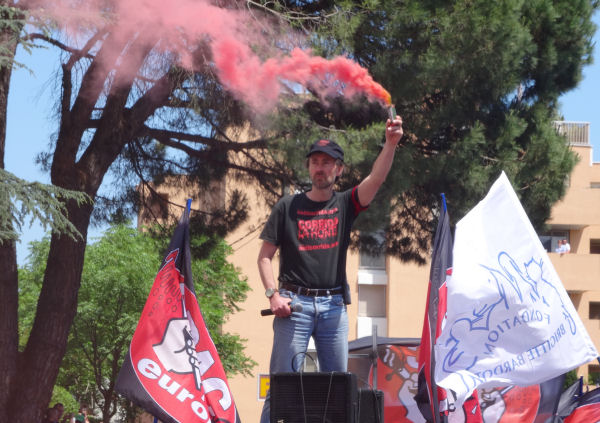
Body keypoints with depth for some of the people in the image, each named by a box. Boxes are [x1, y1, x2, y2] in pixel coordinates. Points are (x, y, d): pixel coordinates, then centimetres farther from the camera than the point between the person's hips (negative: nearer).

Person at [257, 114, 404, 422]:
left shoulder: (345, 205, 9)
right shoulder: (288, 207, 6)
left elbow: (376, 178, -8)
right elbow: (265, 256, 6)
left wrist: (390, 144, -24)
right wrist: (273, 295, -8)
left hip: (333, 304, 2)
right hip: (295, 304, -2)